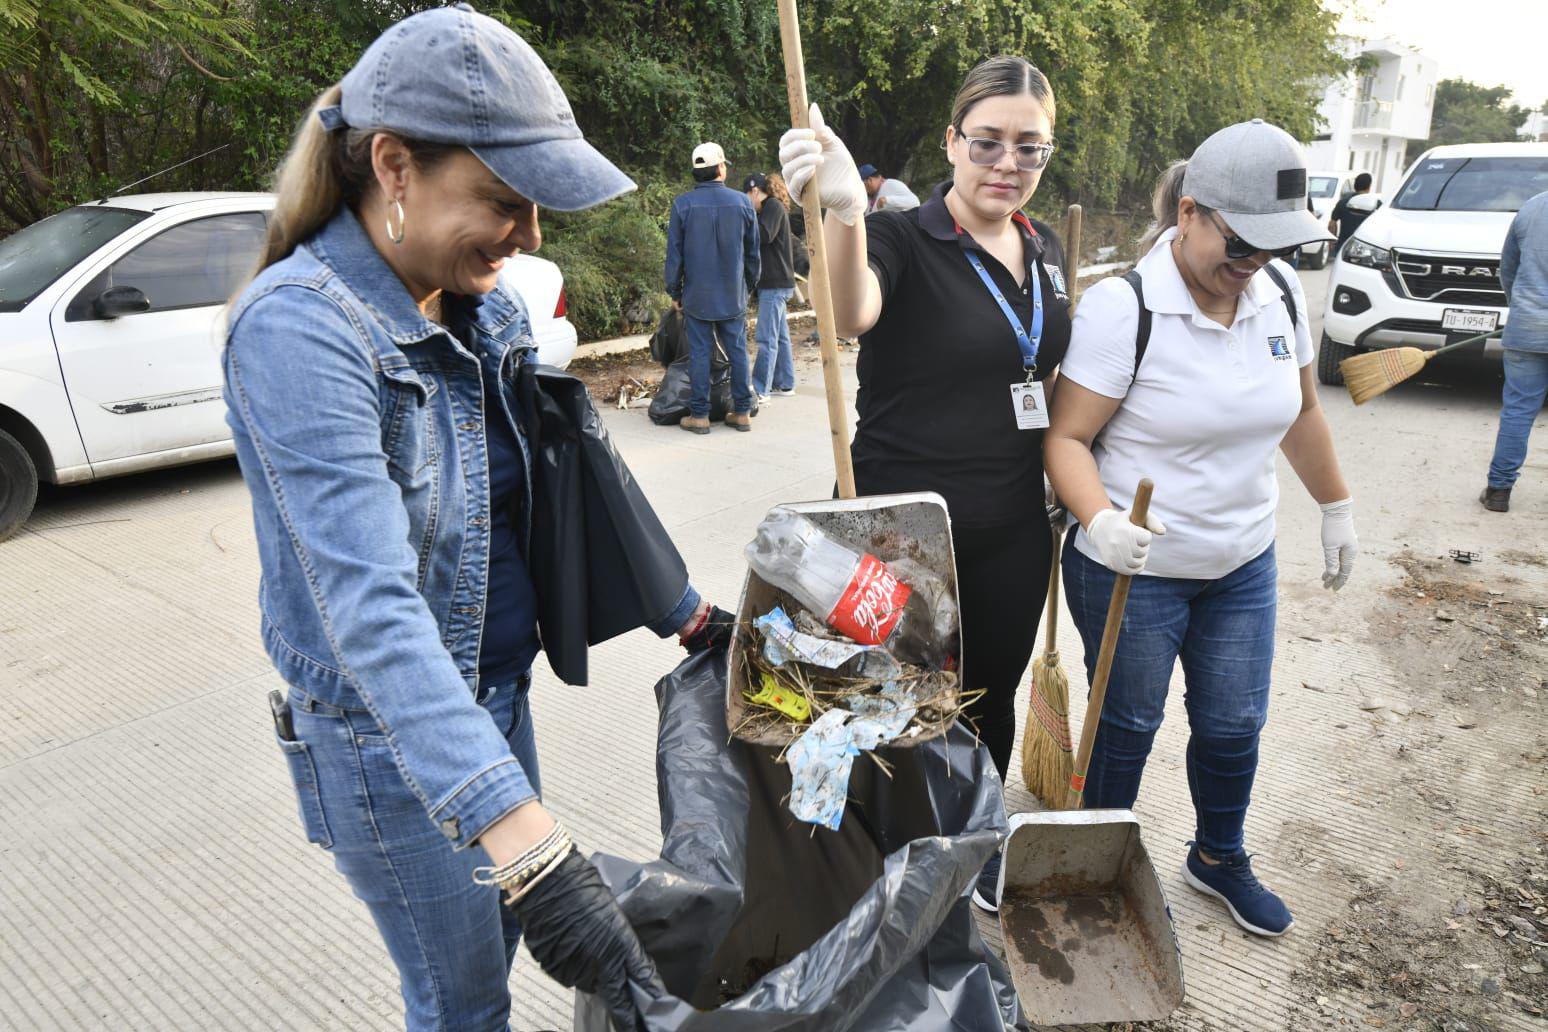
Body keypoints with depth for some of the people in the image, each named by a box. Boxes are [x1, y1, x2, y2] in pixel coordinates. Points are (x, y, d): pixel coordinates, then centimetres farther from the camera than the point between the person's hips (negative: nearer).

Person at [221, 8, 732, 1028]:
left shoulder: (487, 302, -2)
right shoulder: (300, 328, -26)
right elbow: (372, 605, -36)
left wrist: (689, 615, 7)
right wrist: (528, 844, -42)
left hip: (498, 696, 7)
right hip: (390, 739, -6)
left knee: (496, 949, 24)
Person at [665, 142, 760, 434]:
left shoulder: (683, 204, -5)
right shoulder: (742, 202, 1)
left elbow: (674, 253, -1)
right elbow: (752, 252, 8)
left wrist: (674, 292, 7)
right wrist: (750, 285, 20)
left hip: (697, 295, -2)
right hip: (734, 295, 2)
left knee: (699, 352, 3)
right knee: (737, 351, 8)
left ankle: (699, 415, 6)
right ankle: (742, 412, 13)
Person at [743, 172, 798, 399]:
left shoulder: (773, 205, -9)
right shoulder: (772, 207, 20)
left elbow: (765, 235, -22)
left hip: (775, 283, -10)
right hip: (776, 282, 10)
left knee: (767, 337, -10)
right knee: (779, 335, 13)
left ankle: (760, 389, -10)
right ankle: (784, 384, 19)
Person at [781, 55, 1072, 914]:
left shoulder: (1044, 252, 7)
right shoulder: (903, 240, -14)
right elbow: (852, 314, -38)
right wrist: (843, 210, -57)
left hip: (1012, 533, 6)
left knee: (993, 693, 20)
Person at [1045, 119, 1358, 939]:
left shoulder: (1280, 293, 0)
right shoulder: (1122, 307, -20)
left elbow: (1301, 411, 15)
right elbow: (1067, 438, -19)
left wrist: (1336, 507, 21)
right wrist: (1099, 522, -37)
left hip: (1243, 565, 6)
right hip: (1131, 569, -5)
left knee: (1234, 725, 18)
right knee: (1126, 727, 11)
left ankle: (1219, 858, 44)